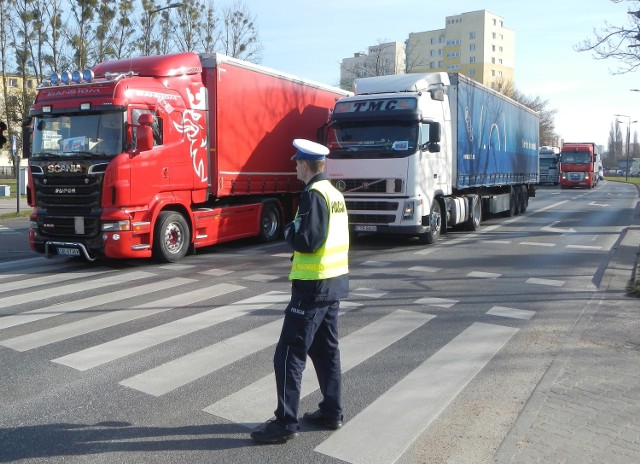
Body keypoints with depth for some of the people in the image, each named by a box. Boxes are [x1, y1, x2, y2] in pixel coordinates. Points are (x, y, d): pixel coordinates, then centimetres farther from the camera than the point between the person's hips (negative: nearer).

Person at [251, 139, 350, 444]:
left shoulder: (313, 194, -17)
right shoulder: (334, 193, 13)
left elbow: (308, 241, -24)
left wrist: (289, 233, -6)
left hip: (313, 286, -10)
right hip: (334, 282, 10)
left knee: (289, 355, -2)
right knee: (326, 350, 17)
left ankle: (285, 423, 4)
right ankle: (332, 413, 26)